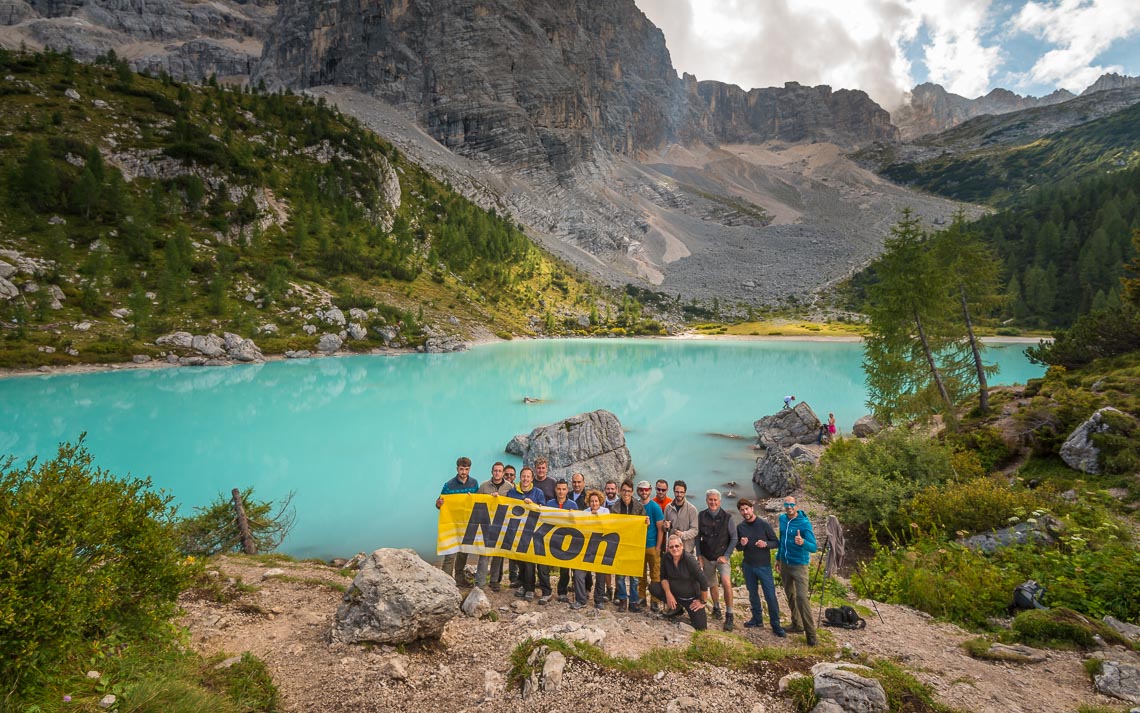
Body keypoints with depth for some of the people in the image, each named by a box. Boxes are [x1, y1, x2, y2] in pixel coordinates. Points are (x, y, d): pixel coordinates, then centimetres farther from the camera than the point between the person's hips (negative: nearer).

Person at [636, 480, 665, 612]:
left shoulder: (655, 507, -8)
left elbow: (660, 529, -8)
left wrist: (658, 547, -11)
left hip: (652, 546, -4)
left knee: (655, 574, 3)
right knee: (640, 573, 13)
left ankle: (654, 600, 12)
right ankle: (641, 597, 25)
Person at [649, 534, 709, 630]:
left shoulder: (689, 559, -25)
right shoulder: (666, 558, -11)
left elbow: (703, 582, -22)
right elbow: (663, 577, -2)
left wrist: (702, 602, -13)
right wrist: (668, 594, -17)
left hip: (691, 598, -4)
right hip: (674, 593, 4)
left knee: (700, 627, -17)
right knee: (653, 587, -17)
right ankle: (676, 608, 5)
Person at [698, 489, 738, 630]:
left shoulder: (727, 517, -10)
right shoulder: (701, 516, -3)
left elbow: (734, 538, -5)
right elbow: (698, 537, 4)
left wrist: (726, 556, -10)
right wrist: (699, 556, 2)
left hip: (722, 557, -3)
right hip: (707, 557, 3)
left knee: (726, 583, -21)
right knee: (711, 584, 14)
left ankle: (729, 616, -8)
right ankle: (716, 607, 39)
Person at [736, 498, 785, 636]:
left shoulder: (764, 524, -11)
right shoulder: (740, 527, 0)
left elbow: (776, 542, -5)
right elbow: (738, 548, 9)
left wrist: (765, 544, -25)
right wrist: (741, 544, -14)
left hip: (764, 565, -4)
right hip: (748, 566, 4)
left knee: (770, 596, -2)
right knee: (753, 594, 15)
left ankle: (776, 625, 9)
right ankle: (757, 618, 31)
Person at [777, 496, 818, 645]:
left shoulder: (804, 523, -18)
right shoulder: (782, 519, 1)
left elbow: (813, 547, -24)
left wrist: (802, 542, -45)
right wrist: (778, 558, 20)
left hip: (799, 565, -7)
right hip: (784, 563, 7)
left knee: (802, 597, -12)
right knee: (790, 595, 16)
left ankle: (811, 633, -3)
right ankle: (797, 625, 31)